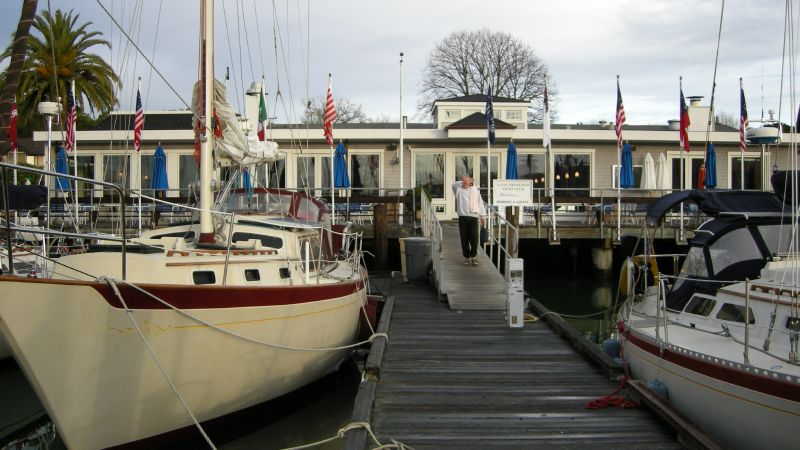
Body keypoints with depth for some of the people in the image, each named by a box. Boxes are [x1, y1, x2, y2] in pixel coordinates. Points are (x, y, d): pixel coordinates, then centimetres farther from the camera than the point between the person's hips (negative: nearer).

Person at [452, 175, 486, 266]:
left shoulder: (475, 190, 14)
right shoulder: (459, 190, 12)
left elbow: (480, 203, 14)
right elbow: (454, 185, -6)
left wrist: (482, 216, 9)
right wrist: (463, 182, -5)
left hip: (474, 217, 0)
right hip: (463, 217, 0)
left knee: (474, 238, -5)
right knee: (464, 238, 1)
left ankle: (473, 256, 10)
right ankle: (467, 257, 12)